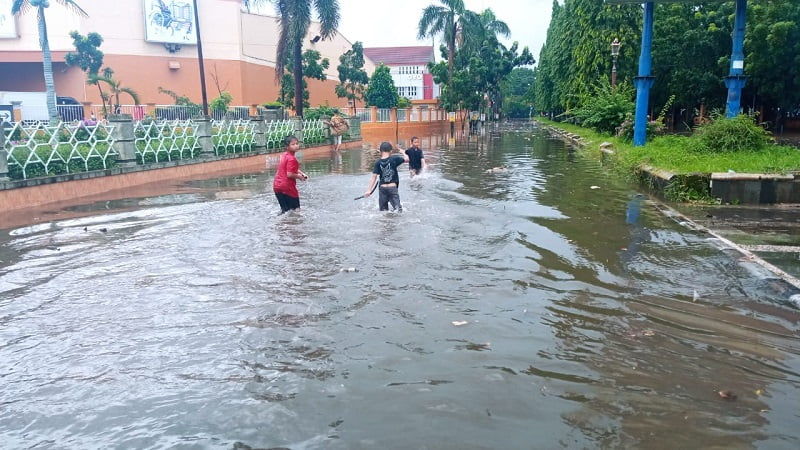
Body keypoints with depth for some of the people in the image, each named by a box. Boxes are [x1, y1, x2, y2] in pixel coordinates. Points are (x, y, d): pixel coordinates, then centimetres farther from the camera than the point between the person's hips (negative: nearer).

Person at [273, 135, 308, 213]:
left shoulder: (284, 155, 12)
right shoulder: (292, 159, -17)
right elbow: (289, 174, -23)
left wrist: (302, 173, 8)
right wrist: (299, 176, -6)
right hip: (287, 187, -8)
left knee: (284, 209, 18)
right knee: (295, 208, 4)